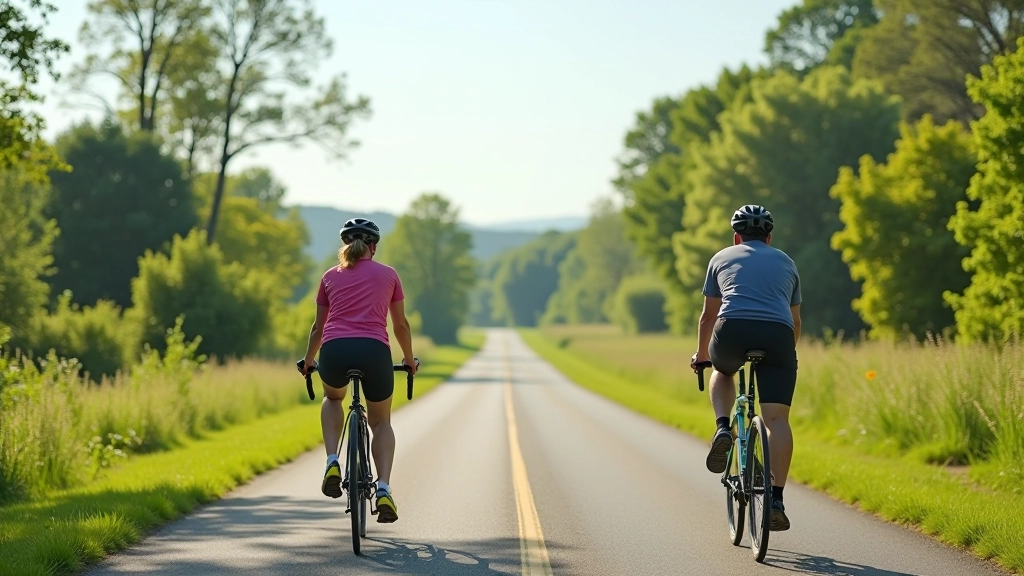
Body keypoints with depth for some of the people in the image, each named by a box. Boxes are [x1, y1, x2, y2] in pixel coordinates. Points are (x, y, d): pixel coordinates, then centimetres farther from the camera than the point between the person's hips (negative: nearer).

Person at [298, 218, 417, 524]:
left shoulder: (330, 276, 21)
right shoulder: (388, 274, 18)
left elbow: (318, 326, 28)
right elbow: (401, 324, 25)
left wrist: (308, 361, 43)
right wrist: (409, 360, 41)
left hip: (334, 351, 1)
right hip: (374, 350, -1)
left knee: (333, 398, 35)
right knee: (381, 422, 20)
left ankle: (332, 463, 14)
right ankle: (383, 490, -1)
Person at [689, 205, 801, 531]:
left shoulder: (722, 258, 25)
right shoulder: (785, 263, 30)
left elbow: (708, 315, 30)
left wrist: (701, 354, 44)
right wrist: (786, 354, 53)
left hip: (732, 331, 0)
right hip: (777, 334, 0)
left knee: (722, 371, 34)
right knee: (777, 419, 0)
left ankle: (723, 429, 10)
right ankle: (776, 499, -10)